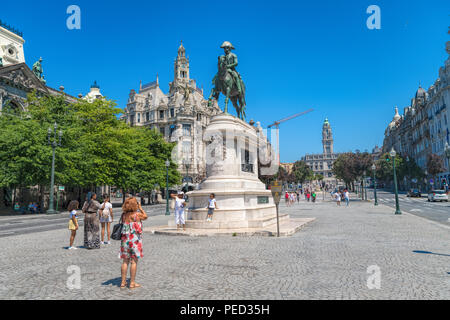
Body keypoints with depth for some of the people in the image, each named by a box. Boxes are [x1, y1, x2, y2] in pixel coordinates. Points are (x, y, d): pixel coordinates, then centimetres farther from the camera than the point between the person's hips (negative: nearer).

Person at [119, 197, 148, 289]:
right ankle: (132, 283, 8)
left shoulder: (123, 215, 2)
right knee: (134, 261, 3)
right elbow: (145, 216, 5)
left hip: (125, 239, 5)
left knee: (125, 261, 13)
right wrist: (140, 208, 12)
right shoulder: (137, 214, -13)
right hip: (135, 240, -5)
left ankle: (123, 282, 20)